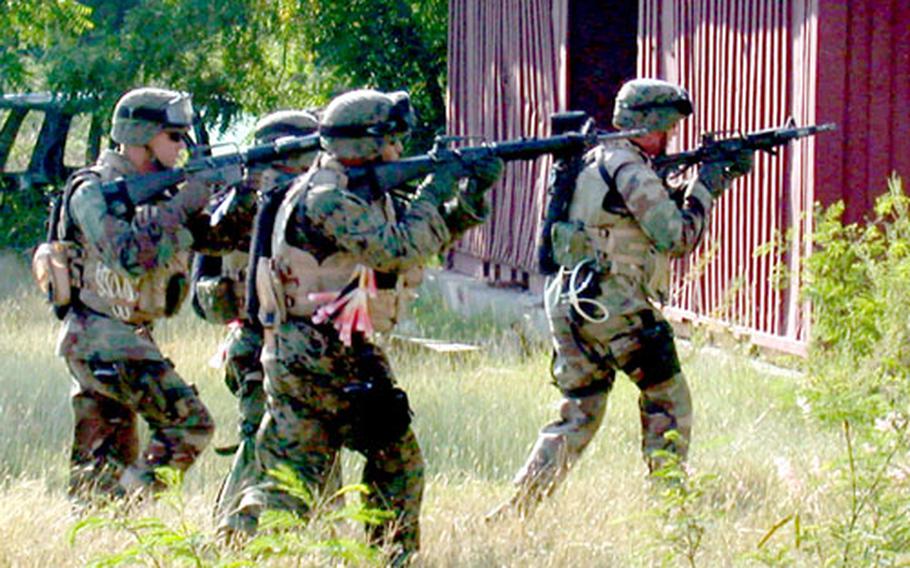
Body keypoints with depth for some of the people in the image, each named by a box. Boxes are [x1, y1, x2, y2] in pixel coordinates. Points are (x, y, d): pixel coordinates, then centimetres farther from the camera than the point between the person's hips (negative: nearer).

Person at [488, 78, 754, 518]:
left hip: (569, 305, 9)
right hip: (615, 309, -9)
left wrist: (723, 175, 18)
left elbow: (656, 208, 25)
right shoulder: (630, 168, -12)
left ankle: (518, 504, 5)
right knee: (667, 401, 5)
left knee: (579, 415, 13)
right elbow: (677, 237, -13)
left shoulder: (595, 161, 18)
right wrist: (704, 188, 1)